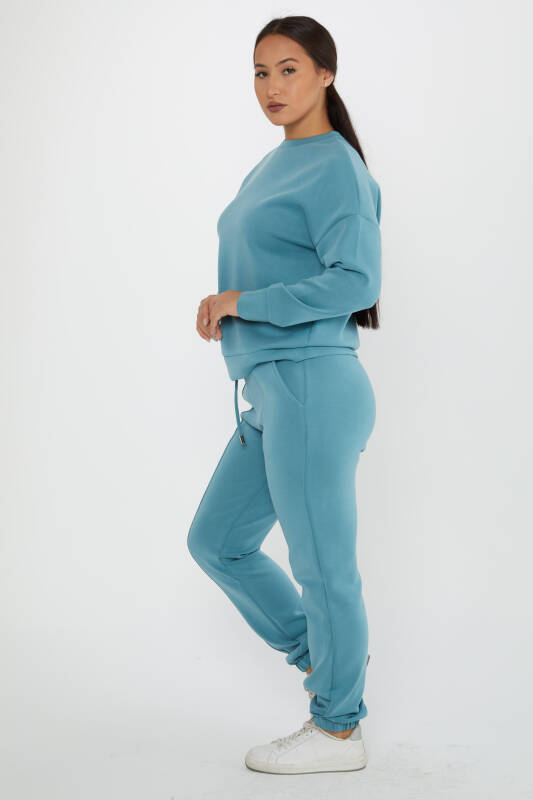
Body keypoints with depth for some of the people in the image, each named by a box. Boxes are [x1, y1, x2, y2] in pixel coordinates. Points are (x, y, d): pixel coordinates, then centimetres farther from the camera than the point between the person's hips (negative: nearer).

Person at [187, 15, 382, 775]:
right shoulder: (274, 169, 18)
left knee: (322, 563, 3)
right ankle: (328, 657, 30)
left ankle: (337, 728, 21)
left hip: (312, 387, -9)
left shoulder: (335, 166, -9)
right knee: (217, 542, 16)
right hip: (275, 395, 10)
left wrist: (242, 302, -15)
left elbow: (357, 282, -20)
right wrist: (222, 302, 4)